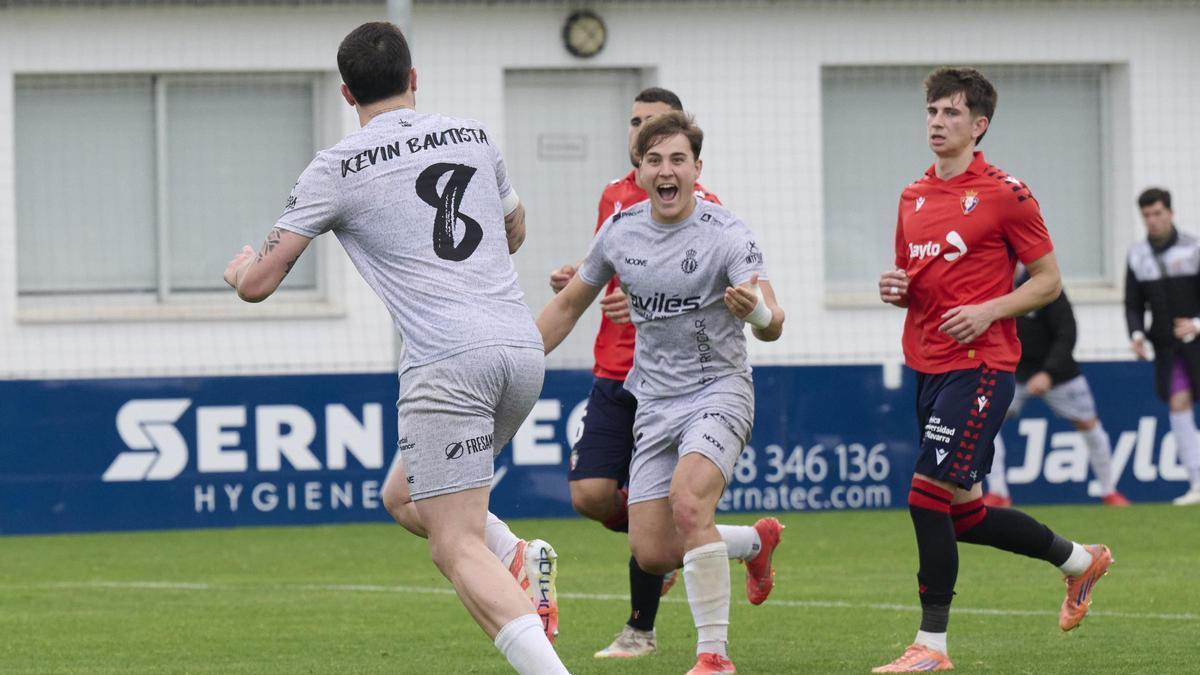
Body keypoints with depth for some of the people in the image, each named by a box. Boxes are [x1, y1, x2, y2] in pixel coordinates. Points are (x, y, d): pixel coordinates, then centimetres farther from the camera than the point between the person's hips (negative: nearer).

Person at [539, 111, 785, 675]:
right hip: (654, 400, 5)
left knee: (687, 501, -32)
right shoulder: (620, 231, 3)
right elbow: (569, 305, 18)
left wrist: (757, 313, -49)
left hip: (718, 390, -5)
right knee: (652, 554, -2)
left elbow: (772, 324, -25)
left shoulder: (725, 235, -13)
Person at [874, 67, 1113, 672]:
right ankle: (1079, 560, 33)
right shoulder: (913, 198, 13)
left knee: (929, 496, -15)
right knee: (964, 514, 11)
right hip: (928, 366, 8)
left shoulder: (1004, 194, -7)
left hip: (979, 366, -8)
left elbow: (1048, 280, -4)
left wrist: (988, 310, -17)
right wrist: (896, 289, 2)